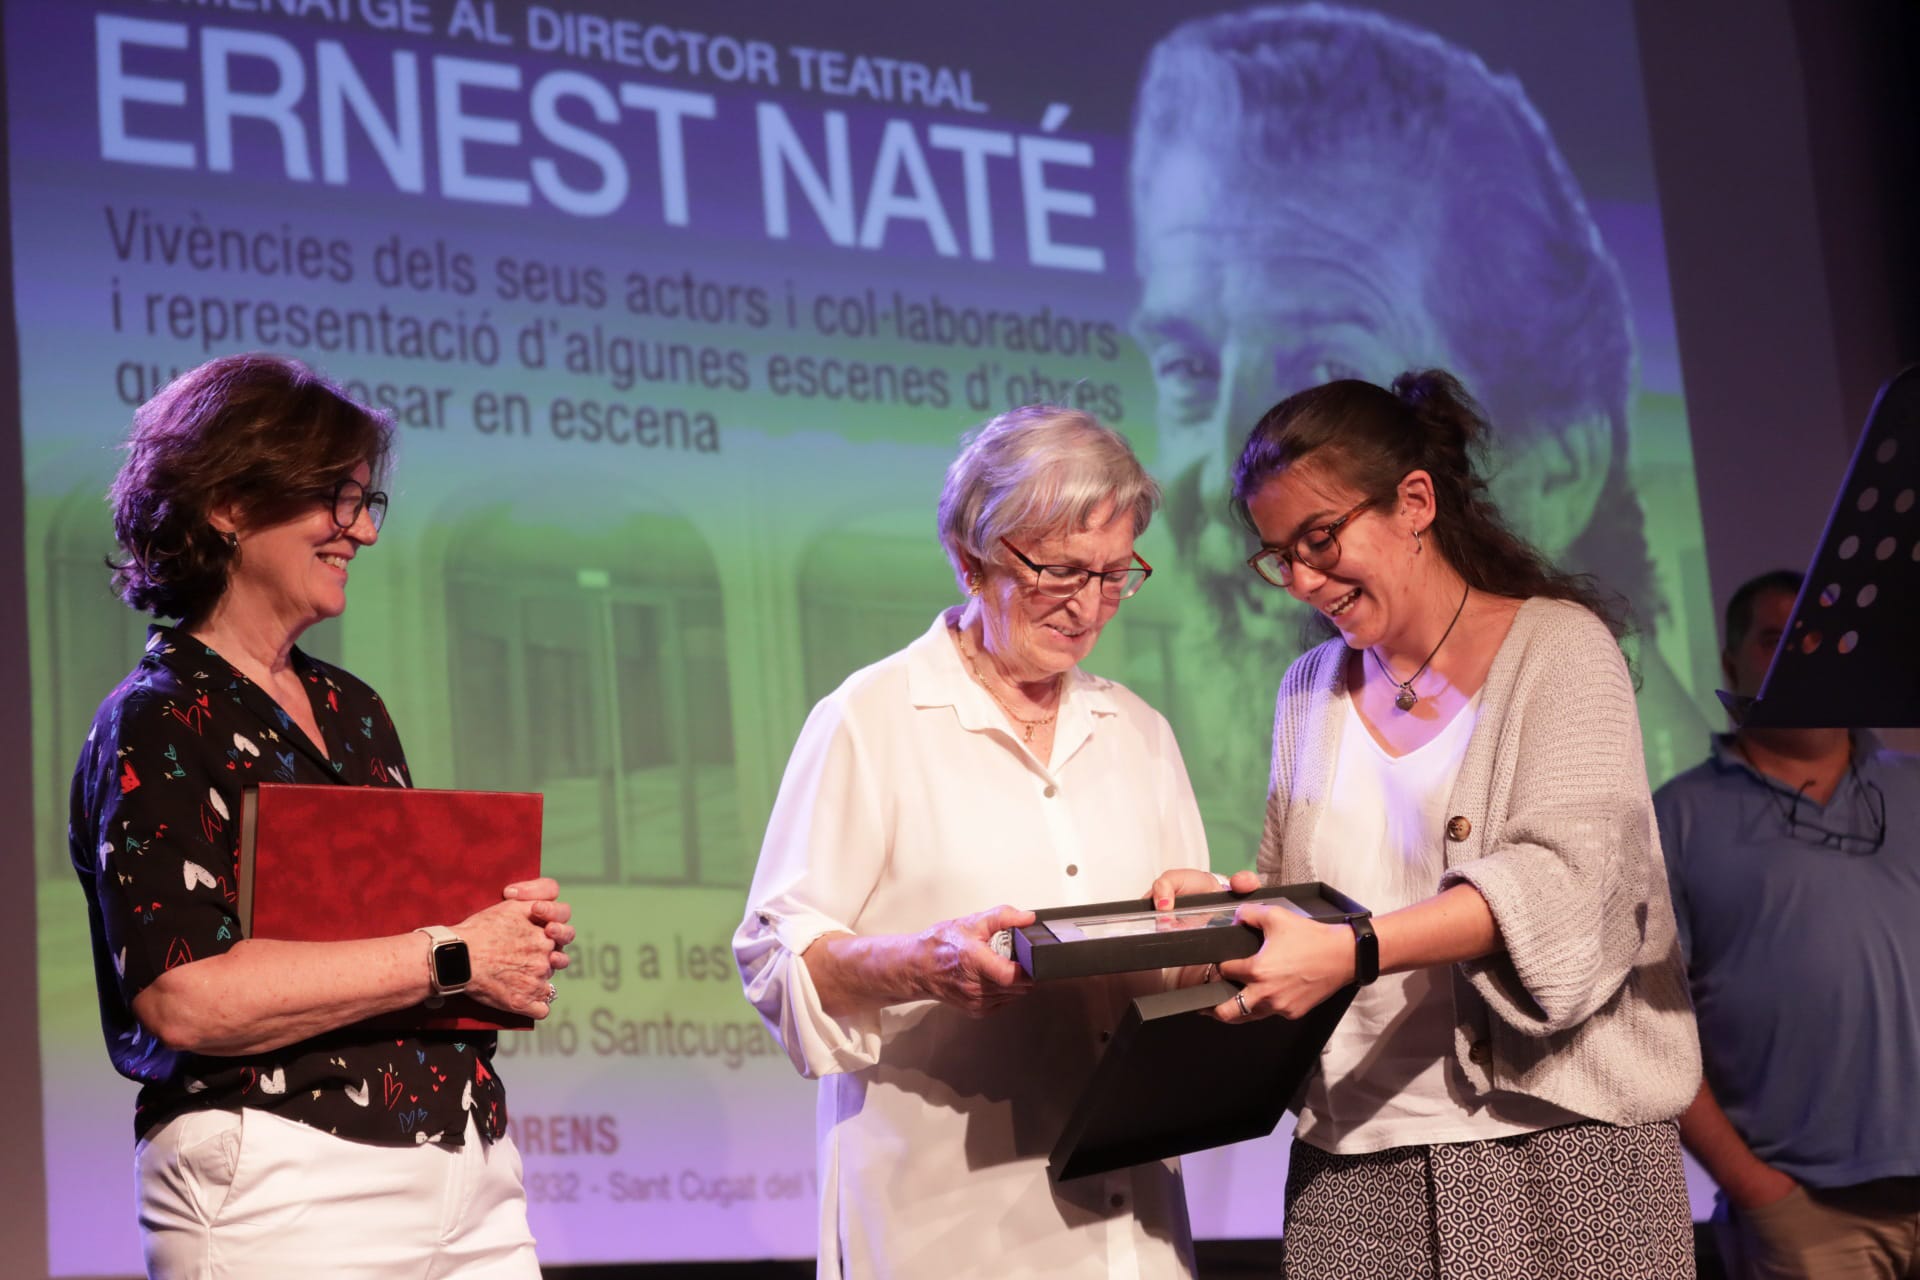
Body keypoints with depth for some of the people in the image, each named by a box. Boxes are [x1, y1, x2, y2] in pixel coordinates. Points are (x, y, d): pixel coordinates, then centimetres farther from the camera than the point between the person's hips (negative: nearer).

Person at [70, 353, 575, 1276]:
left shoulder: (353, 712, 16)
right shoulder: (153, 726, -6)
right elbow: (188, 1000, -19)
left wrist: (518, 937, 3)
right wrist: (453, 955, -15)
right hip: (283, 1205, -7)